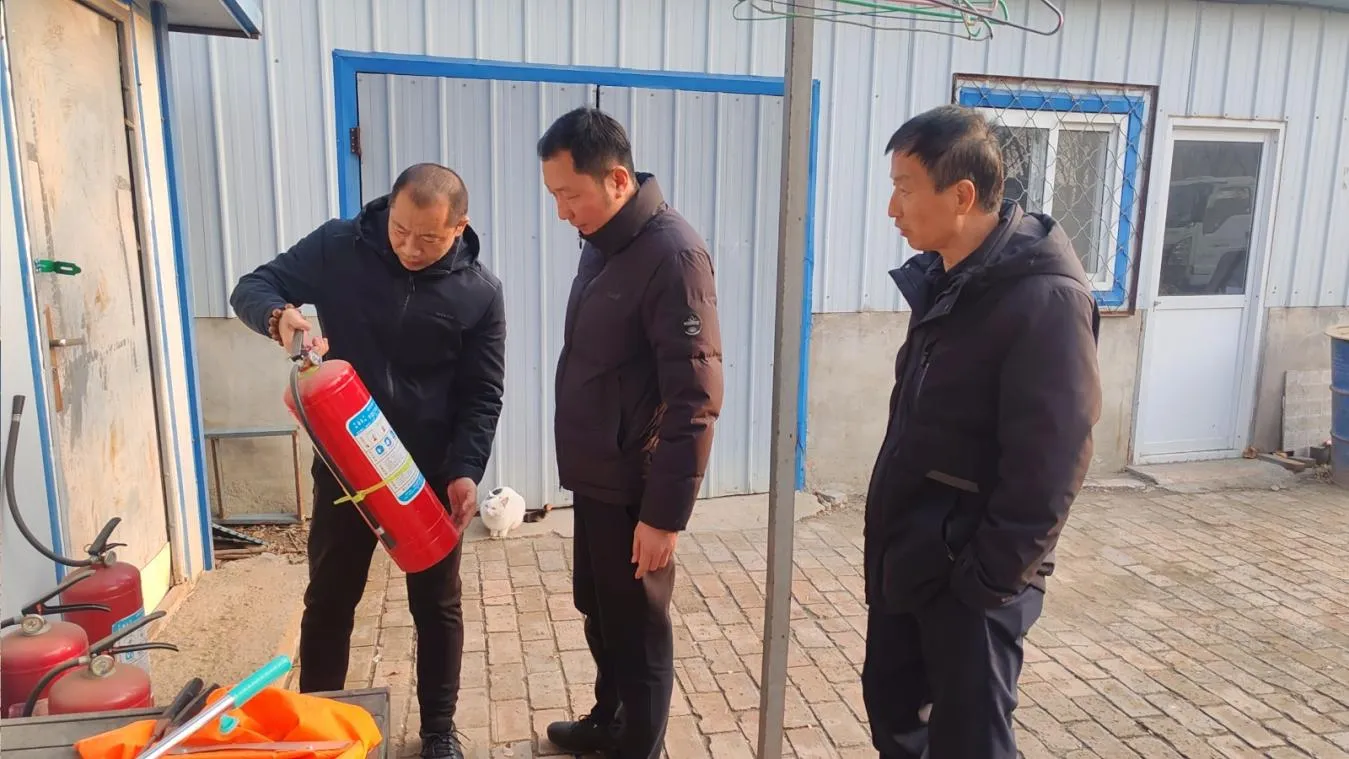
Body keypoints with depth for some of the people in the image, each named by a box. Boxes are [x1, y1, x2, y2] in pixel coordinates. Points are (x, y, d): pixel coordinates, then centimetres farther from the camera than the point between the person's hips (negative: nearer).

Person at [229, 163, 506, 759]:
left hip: (432, 473, 0)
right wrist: (280, 315, -27)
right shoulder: (338, 247, -9)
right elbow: (251, 288, -3)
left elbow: (482, 396, -6)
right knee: (329, 601, 14)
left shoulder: (480, 294, -10)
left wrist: (466, 472, -19)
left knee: (437, 605, 13)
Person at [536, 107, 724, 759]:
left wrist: (665, 512, -22)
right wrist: (581, 468, 17)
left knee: (637, 626, 8)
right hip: (596, 478, 9)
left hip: (634, 489, -8)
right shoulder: (602, 242, 7)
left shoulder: (672, 254, -21)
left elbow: (695, 398, -23)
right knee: (598, 613, 23)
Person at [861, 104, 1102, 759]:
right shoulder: (940, 278, 5)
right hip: (904, 551, 8)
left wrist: (990, 577, -18)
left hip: (968, 572, -8)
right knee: (890, 706, 21)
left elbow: (1049, 466, -22)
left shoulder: (1045, 299, -21)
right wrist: (888, 531, 12)